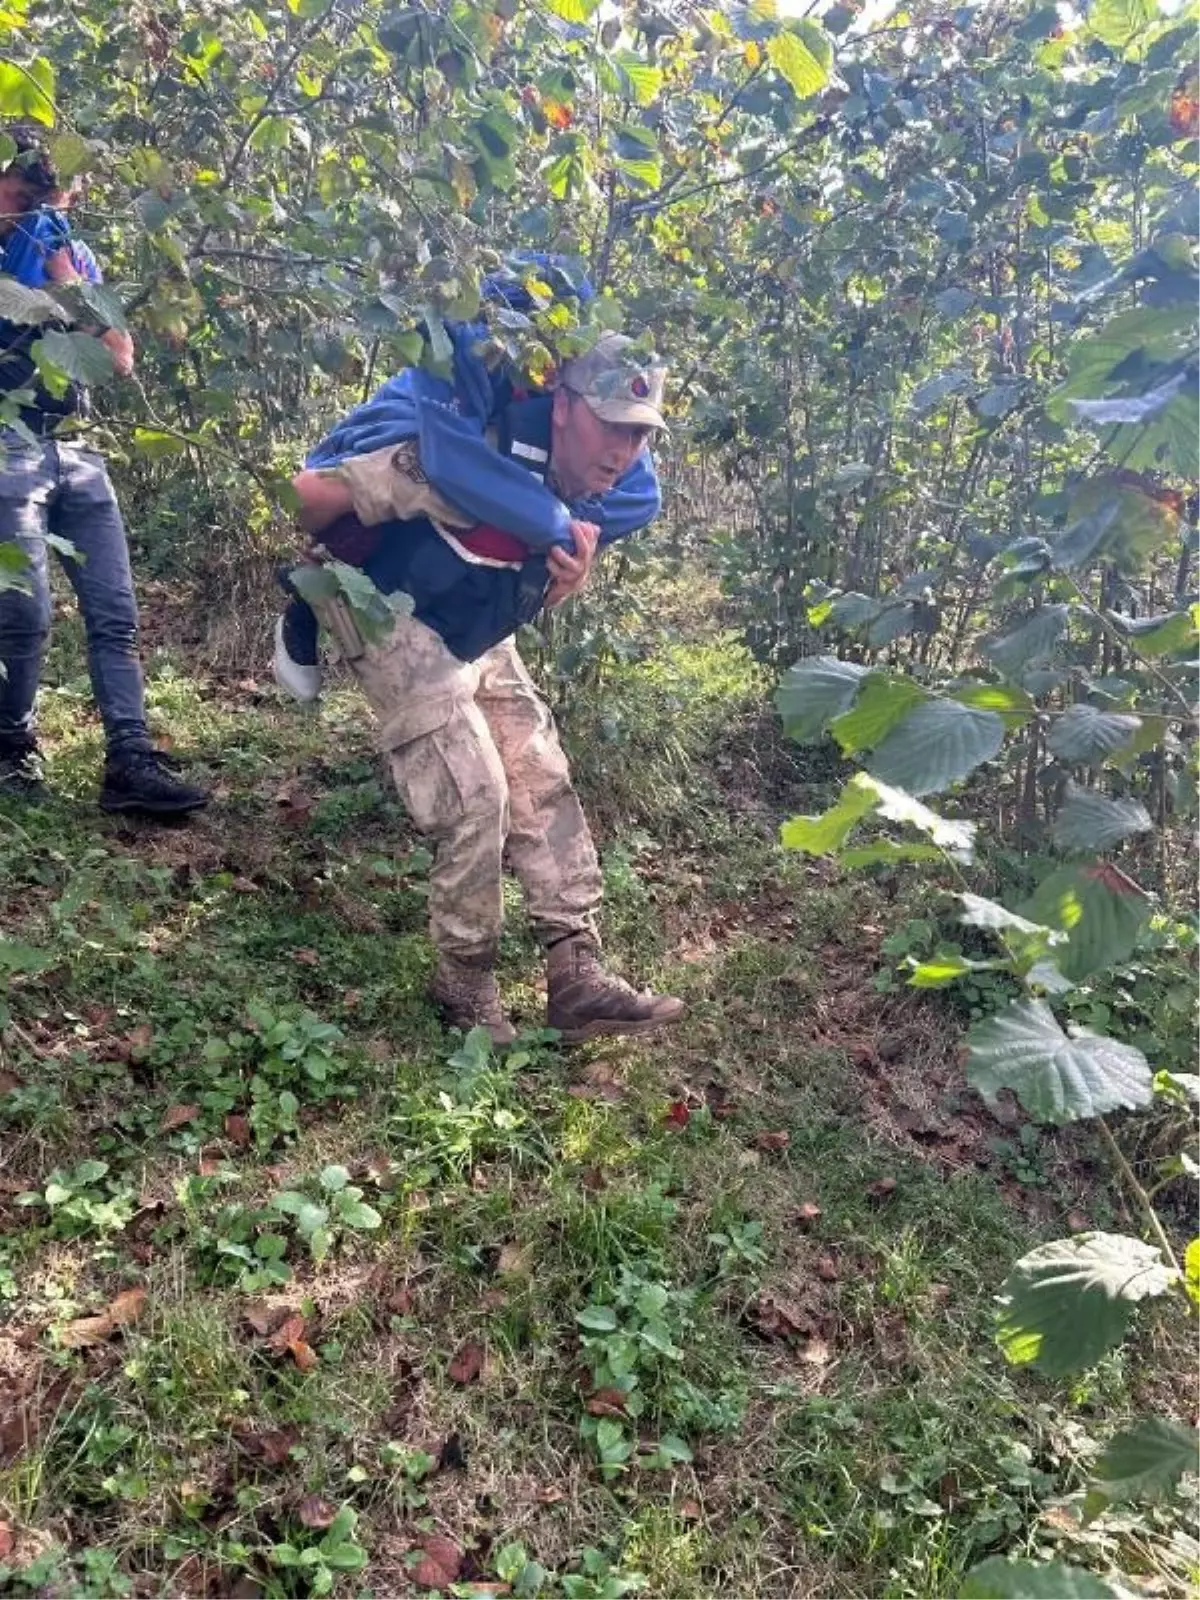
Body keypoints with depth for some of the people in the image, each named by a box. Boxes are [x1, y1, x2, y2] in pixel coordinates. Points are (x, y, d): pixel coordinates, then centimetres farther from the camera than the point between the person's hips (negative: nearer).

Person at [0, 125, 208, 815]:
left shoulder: (72, 252, 17)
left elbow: (122, 358, 8)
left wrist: (68, 279, -1)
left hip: (77, 452, 4)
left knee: (116, 613, -6)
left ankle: (131, 763, -7)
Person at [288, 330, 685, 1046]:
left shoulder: (623, 500, -11)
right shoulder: (466, 462, -34)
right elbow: (308, 493, -30)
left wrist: (572, 579, -14)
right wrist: (331, 571, -18)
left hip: (478, 639, 7)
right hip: (390, 613, -7)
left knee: (545, 786, 1)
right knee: (476, 797, -14)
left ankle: (579, 981, 8)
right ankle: (466, 989, 5)